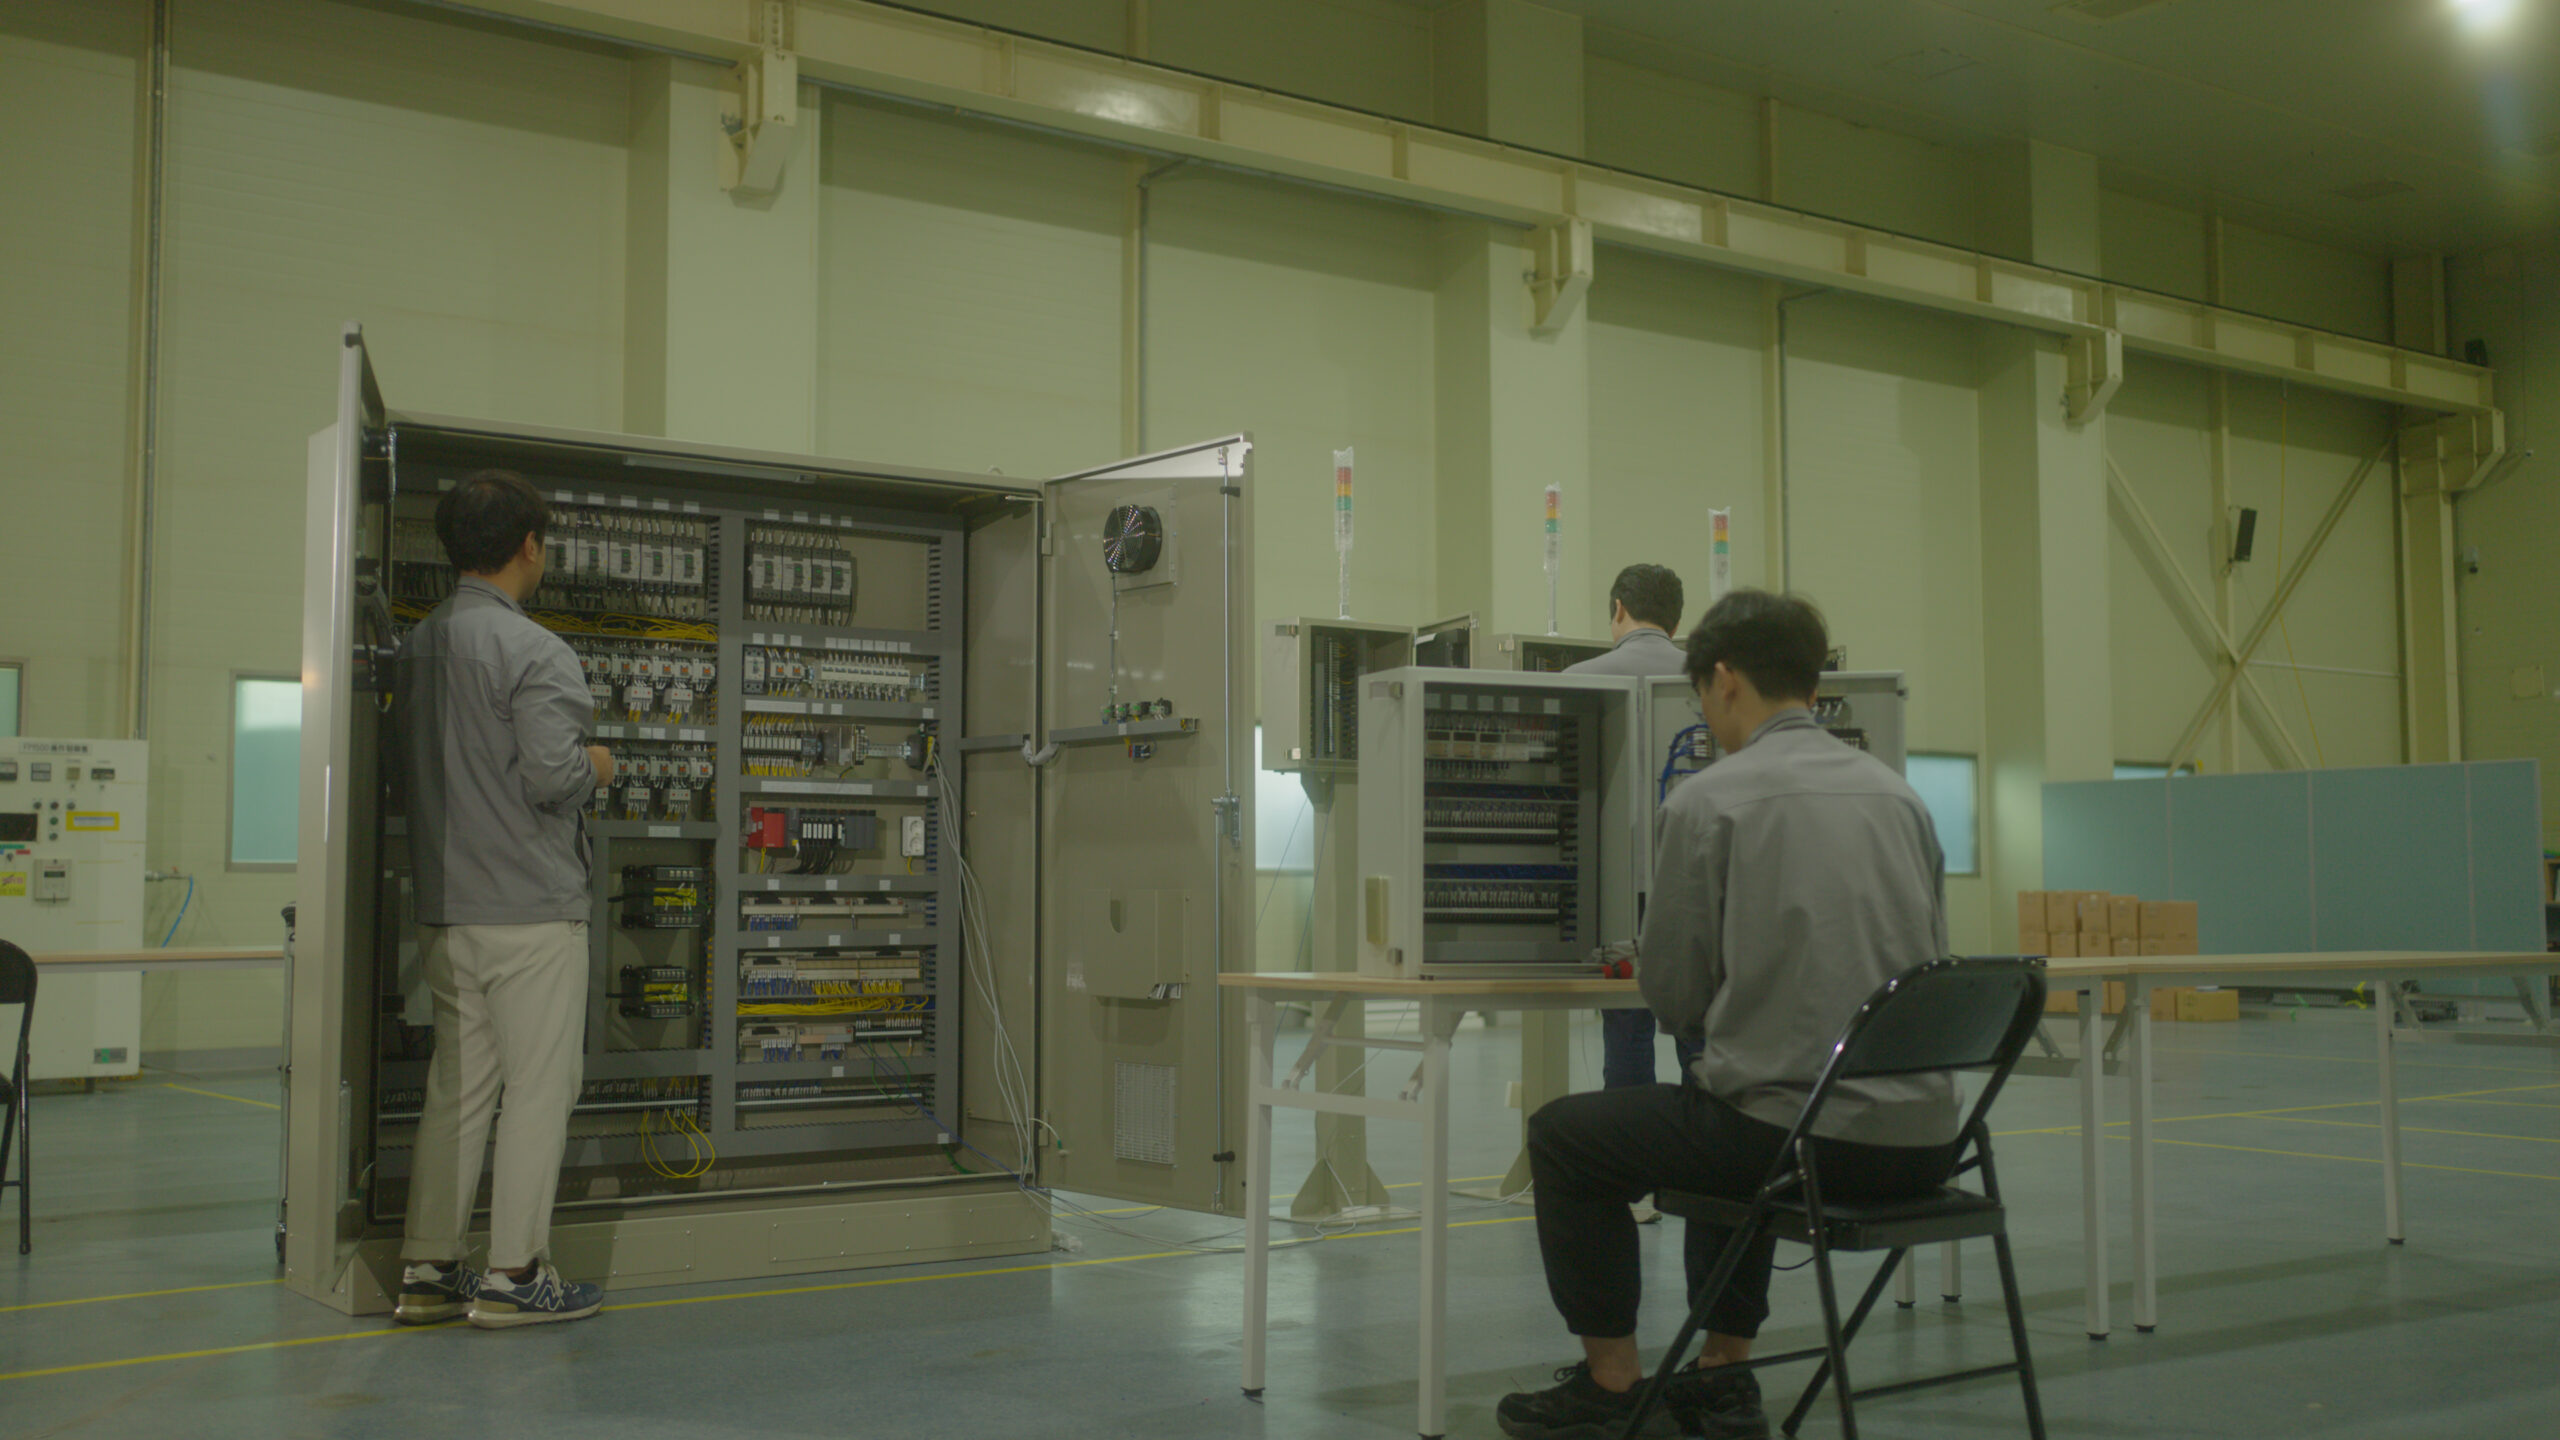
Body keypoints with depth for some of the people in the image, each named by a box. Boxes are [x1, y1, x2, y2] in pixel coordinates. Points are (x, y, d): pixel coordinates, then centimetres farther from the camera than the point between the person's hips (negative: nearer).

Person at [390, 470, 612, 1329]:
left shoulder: (417, 647, 11)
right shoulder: (533, 652, -14)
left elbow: (412, 764, 17)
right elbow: (550, 773, -22)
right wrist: (596, 767, 0)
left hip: (446, 905, 8)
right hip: (530, 906, -8)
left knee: (456, 1088, 13)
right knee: (539, 1087, 0)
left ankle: (427, 1269, 17)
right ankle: (513, 1274, 3)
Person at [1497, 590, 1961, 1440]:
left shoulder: (1708, 802, -8)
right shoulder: (1896, 791, 10)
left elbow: (1674, 1000, -3)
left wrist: (1648, 955, 20)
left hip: (1806, 1138, -7)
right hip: (1922, 1138, 7)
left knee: (1563, 1137, 15)